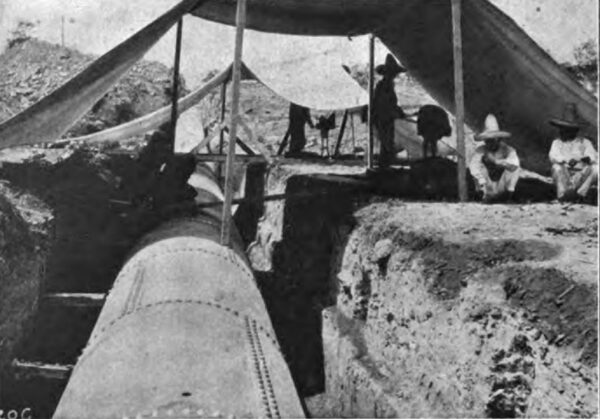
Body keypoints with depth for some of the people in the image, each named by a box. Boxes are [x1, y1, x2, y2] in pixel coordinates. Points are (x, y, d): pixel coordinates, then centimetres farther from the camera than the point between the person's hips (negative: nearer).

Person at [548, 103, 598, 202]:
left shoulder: (585, 143, 10)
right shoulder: (557, 142, 9)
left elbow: (593, 156, -4)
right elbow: (552, 156, -9)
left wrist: (587, 158, -30)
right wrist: (567, 160, -29)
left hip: (581, 177, 0)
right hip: (563, 178, 0)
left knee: (594, 168, -25)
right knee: (557, 167, -30)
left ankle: (580, 193, -27)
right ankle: (562, 195, -29)